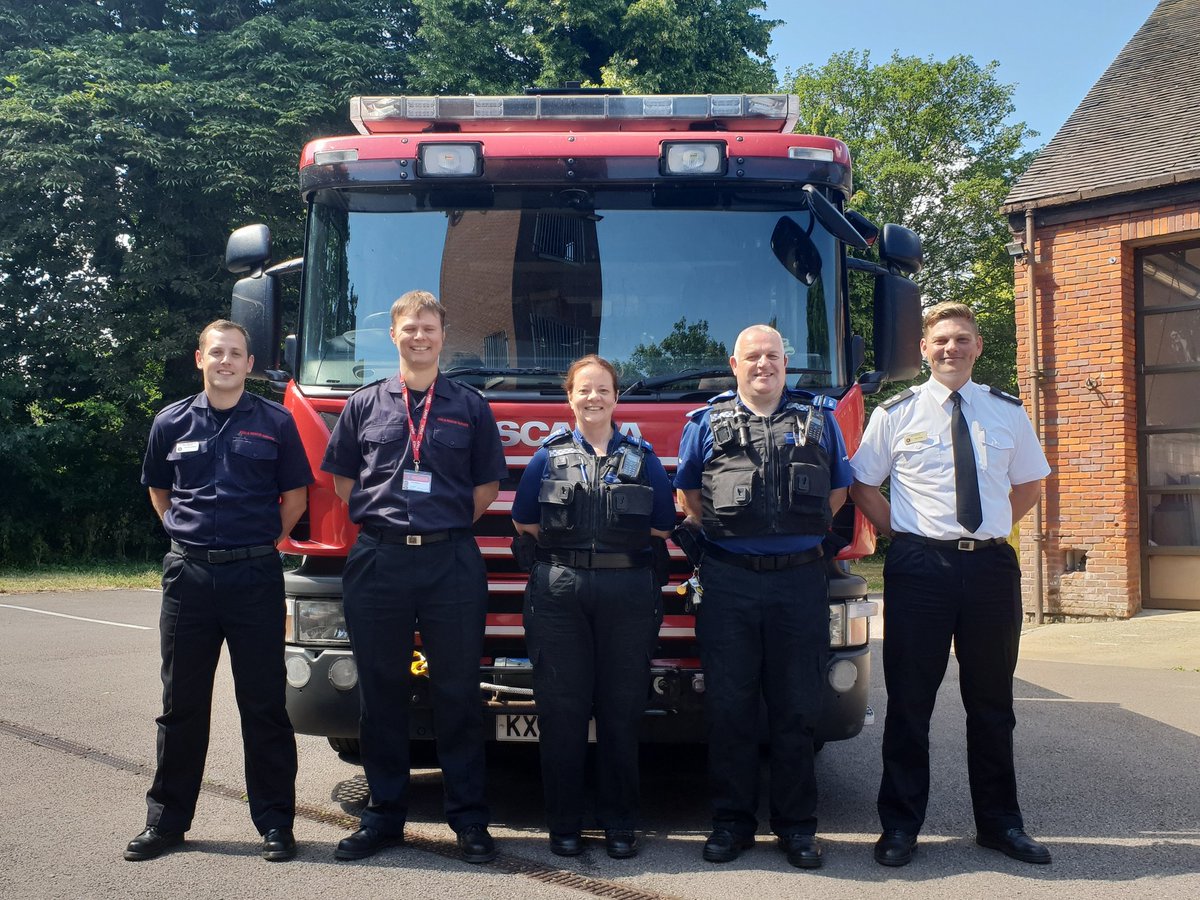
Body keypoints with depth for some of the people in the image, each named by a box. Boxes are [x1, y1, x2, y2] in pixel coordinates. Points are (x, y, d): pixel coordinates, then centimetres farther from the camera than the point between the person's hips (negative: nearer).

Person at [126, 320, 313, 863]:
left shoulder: (275, 423, 3)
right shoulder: (172, 423, 8)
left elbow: (294, 495, 9)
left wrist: (262, 544, 4)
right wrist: (192, 537, 12)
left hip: (255, 576, -2)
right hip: (187, 574, 2)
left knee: (264, 705, 2)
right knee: (181, 705, 9)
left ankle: (275, 822, 10)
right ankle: (166, 819, 20)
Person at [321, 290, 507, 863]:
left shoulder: (470, 407, 9)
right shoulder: (364, 404, 11)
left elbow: (487, 485, 12)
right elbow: (342, 479, 15)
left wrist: (446, 526, 4)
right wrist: (381, 520, 5)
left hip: (452, 562, -1)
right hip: (377, 560, 1)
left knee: (458, 692, 2)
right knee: (380, 692, 7)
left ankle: (468, 817, 11)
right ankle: (384, 813, 18)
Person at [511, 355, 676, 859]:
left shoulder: (642, 457, 12)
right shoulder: (549, 455, 11)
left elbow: (662, 529, 11)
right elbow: (525, 524, 12)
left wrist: (626, 552, 4)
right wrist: (567, 550, 8)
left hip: (629, 595, 0)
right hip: (559, 594, 0)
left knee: (622, 711, 4)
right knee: (561, 709, 1)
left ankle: (620, 823, 15)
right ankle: (564, 824, 12)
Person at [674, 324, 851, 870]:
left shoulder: (819, 417, 13)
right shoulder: (708, 422, 12)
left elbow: (838, 489, 20)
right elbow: (687, 491, 20)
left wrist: (803, 530, 8)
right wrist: (716, 530, 7)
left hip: (801, 579, 0)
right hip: (728, 579, 0)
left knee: (796, 709, 4)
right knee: (728, 707, 2)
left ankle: (796, 824, 14)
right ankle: (731, 821, 13)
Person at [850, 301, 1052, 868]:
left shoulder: (1008, 412, 9)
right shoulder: (896, 413, 2)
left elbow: (1028, 485, 19)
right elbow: (862, 486, 8)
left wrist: (994, 525, 8)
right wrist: (898, 533, -1)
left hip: (991, 565, 3)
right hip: (920, 566, -2)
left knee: (992, 699, 12)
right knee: (909, 700, 2)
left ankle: (999, 823, 25)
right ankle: (900, 825, 13)